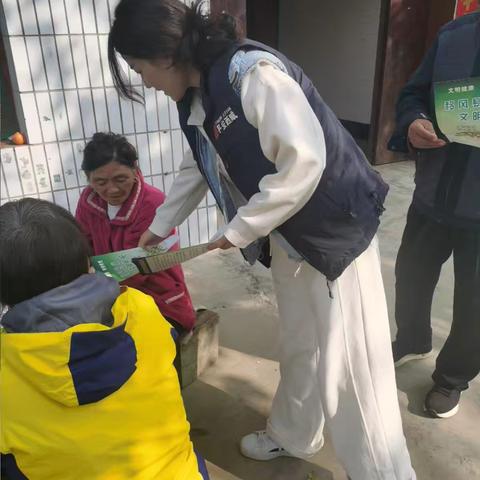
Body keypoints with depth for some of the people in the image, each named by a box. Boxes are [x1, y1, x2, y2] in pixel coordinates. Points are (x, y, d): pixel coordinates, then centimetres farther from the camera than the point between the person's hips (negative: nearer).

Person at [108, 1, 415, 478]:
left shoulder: (252, 73, -23)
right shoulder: (196, 96, 6)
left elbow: (304, 161, -28)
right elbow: (195, 169, 19)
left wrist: (240, 229, -19)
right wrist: (159, 227, 28)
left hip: (334, 228, -8)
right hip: (288, 237, 8)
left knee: (346, 362, 1)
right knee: (298, 347, 22)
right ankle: (291, 435, 45)